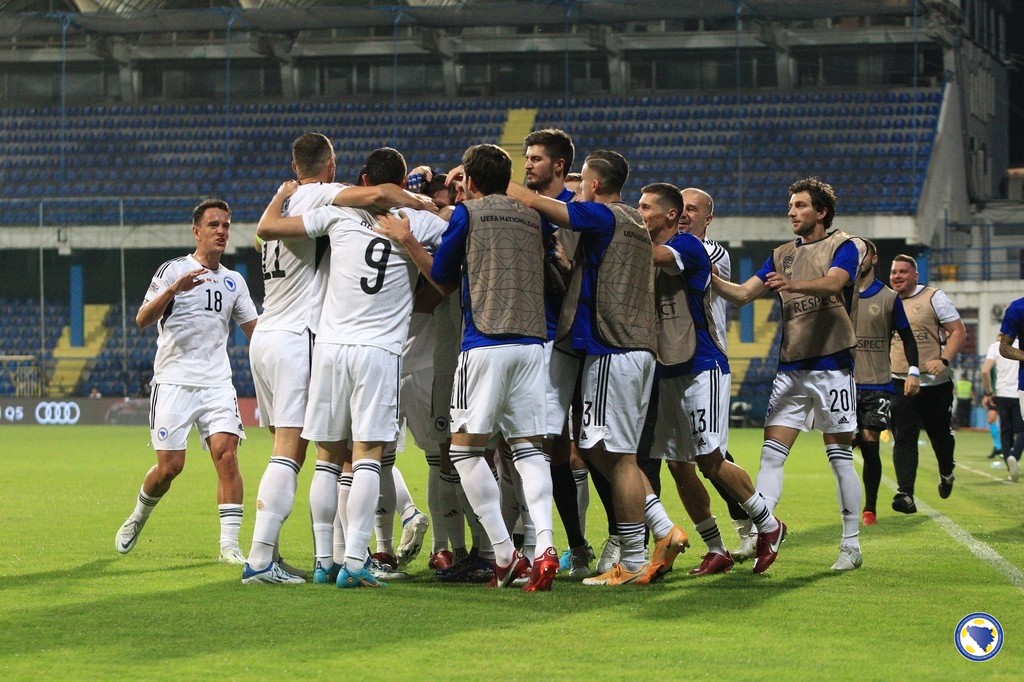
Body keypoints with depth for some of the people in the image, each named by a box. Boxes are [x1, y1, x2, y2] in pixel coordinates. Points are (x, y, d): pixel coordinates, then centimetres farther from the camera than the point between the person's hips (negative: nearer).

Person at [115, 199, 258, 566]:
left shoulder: (234, 281, 15)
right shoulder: (173, 270, -1)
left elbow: (256, 329, 21)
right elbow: (142, 320, -12)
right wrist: (173, 290, -28)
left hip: (217, 383, 4)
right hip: (174, 381, -3)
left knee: (227, 453, -15)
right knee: (170, 466, -5)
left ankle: (230, 544, -15)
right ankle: (137, 518, 24)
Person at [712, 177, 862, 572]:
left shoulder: (842, 246, 0)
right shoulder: (782, 255, 16)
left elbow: (833, 283, -21)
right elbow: (743, 294, 10)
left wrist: (793, 284, -40)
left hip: (831, 366, -5)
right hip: (791, 369, 5)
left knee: (840, 458, 0)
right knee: (771, 454, -6)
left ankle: (851, 546, 6)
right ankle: (763, 530, -9)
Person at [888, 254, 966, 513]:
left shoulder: (934, 298, -4)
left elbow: (959, 332, -7)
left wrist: (944, 360, -21)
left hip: (935, 382, -2)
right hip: (900, 383, 2)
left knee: (940, 434, 12)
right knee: (903, 439, -9)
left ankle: (946, 473, 42)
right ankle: (906, 496, -15)